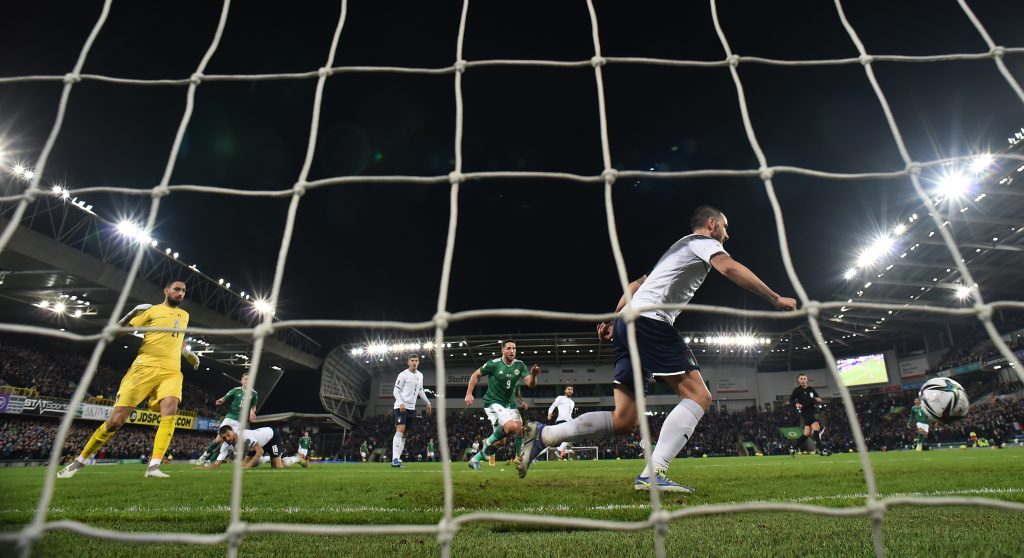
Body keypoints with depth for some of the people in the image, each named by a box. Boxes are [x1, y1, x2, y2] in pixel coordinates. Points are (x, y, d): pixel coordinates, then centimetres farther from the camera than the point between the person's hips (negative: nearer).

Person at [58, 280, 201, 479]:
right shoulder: (151, 310, 6)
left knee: (170, 411, -25)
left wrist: (189, 354, 27)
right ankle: (79, 461, 20)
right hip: (145, 366, -3)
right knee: (116, 419, -2)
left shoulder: (184, 315, 21)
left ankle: (153, 466, -27)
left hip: (171, 371, 3)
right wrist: (131, 314, -14)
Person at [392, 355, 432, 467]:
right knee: (400, 431, -18)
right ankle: (395, 459, -21)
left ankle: (397, 458, 12)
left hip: (411, 408, 7)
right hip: (401, 406, -7)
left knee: (404, 434, 7)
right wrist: (401, 403, -25)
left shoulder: (420, 375, 12)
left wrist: (427, 402, 19)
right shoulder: (403, 374, -9)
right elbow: (396, 390, -11)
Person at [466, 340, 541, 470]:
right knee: (511, 427, -28)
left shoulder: (519, 365, -1)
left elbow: (530, 384, -8)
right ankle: (489, 442, 3)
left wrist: (533, 374, -30)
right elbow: (475, 375, -2)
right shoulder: (493, 364, -12)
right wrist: (469, 394, -9)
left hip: (510, 404, 6)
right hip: (493, 403, -6)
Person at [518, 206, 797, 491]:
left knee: (624, 421, 5)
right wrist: (775, 299, -7)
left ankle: (542, 434, 2)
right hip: (650, 321, -9)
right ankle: (652, 475, -19)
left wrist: (614, 319, 27)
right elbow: (730, 268, -12)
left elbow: (637, 285, 33)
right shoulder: (703, 241, 8)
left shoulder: (678, 249, 35)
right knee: (698, 396, -8)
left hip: (629, 324, 9)